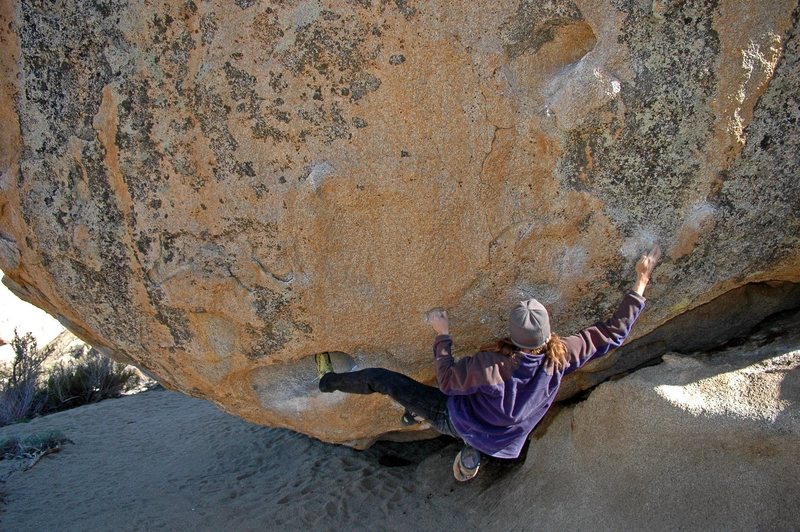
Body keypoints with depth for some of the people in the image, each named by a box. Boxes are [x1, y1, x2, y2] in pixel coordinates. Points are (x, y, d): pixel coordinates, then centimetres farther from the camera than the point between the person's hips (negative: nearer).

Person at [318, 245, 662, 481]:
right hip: (498, 440, 4)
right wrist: (641, 281, -10)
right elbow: (614, 332, -16)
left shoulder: (491, 365, -36)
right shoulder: (560, 358, -27)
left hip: (451, 417, -3)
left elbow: (446, 381, -18)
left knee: (379, 378, 9)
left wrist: (442, 336, -9)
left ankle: (332, 383, 32)